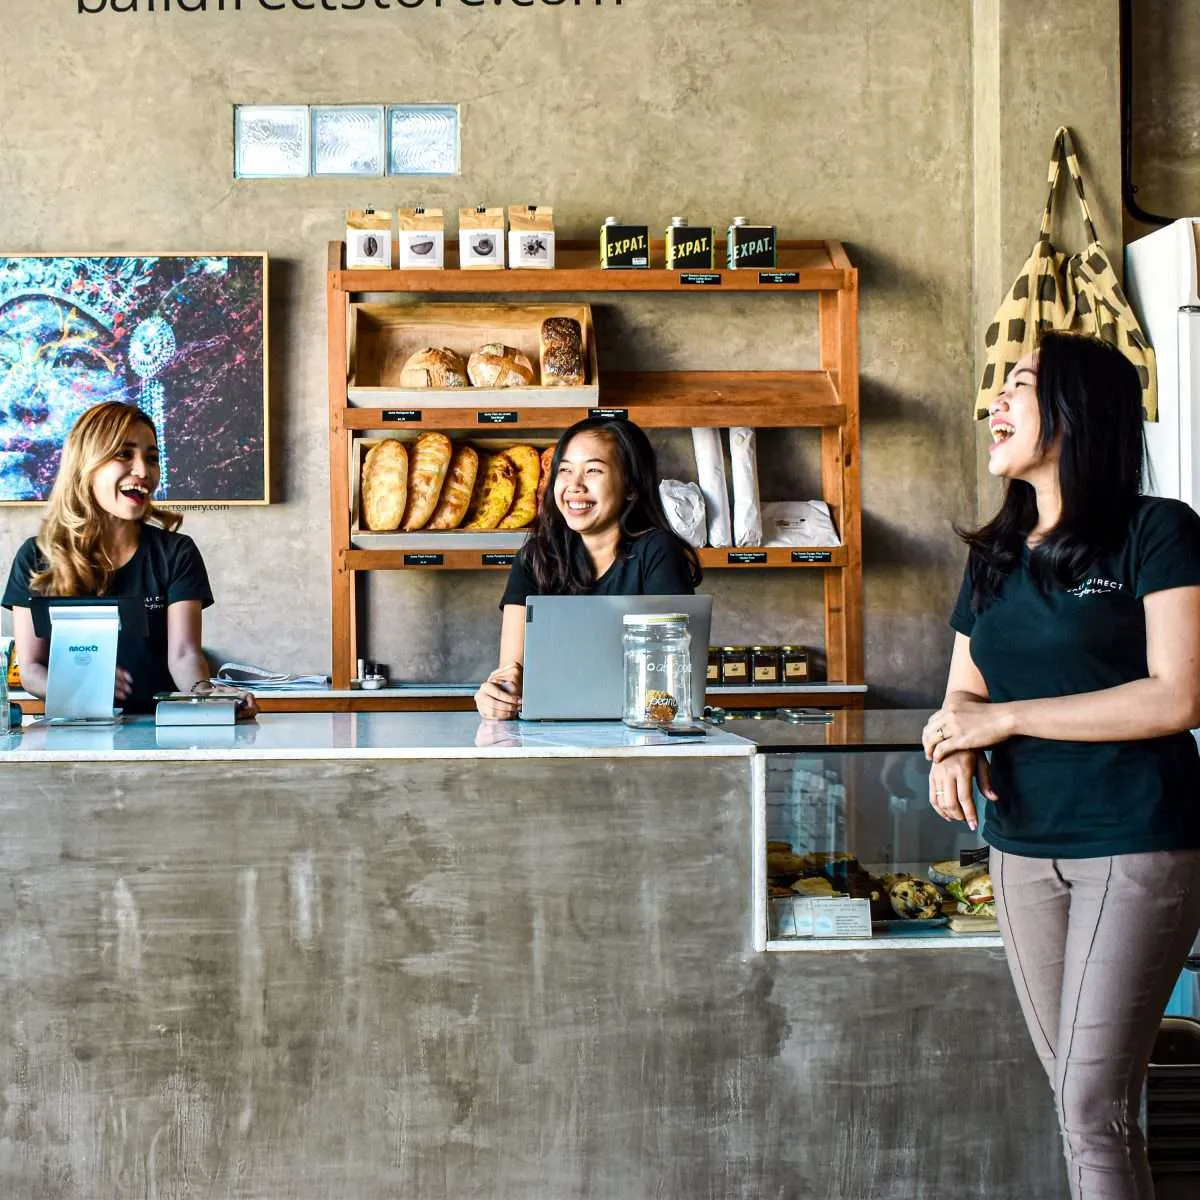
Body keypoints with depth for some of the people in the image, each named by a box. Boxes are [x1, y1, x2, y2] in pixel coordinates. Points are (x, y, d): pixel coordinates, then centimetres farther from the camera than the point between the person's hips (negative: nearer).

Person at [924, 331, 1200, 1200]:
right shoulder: (994, 556, 12)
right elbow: (966, 691, 17)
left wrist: (1005, 718, -15)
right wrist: (955, 749, -9)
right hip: (1023, 847, 6)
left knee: (1094, 1106, -9)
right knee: (1078, 1097, 12)